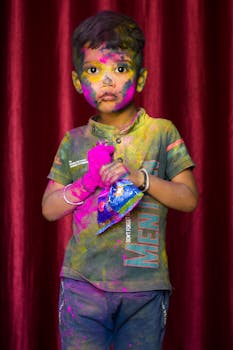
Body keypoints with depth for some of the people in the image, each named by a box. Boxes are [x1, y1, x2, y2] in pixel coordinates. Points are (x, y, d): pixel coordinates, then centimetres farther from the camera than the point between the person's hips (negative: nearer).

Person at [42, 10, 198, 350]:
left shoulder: (161, 132, 3)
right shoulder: (74, 142, 9)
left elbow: (189, 198, -1)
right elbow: (49, 208, 6)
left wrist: (140, 177, -16)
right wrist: (88, 181, -11)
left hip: (145, 286, -1)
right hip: (83, 283, 2)